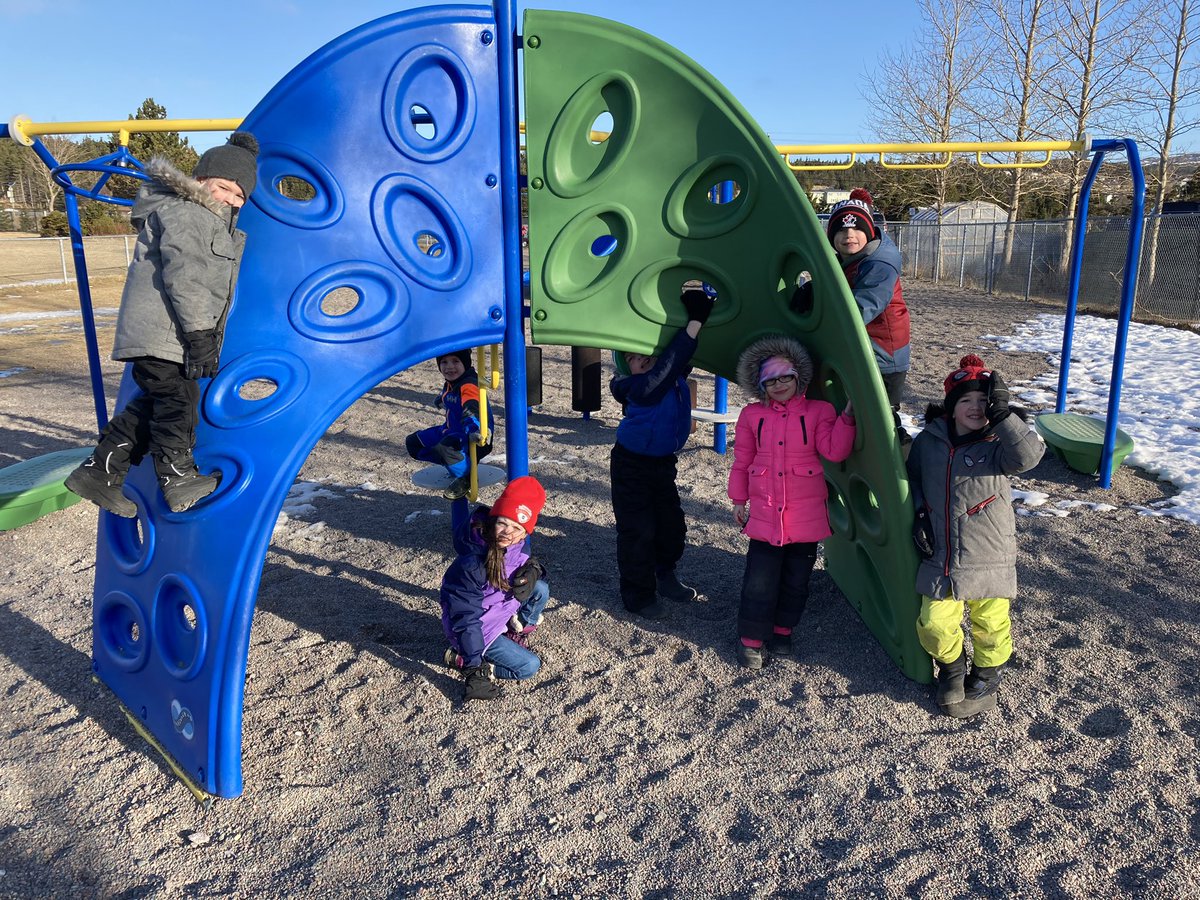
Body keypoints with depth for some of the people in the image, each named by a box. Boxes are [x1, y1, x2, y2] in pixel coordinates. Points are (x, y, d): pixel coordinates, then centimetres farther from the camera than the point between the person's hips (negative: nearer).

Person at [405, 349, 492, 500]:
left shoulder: (469, 385, -23)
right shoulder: (449, 385, 6)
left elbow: (471, 411, -42)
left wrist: (473, 433, -58)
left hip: (470, 438, -10)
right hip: (452, 432, 10)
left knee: (443, 448, -40)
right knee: (412, 443, 11)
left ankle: (465, 477, -10)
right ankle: (454, 462, 7)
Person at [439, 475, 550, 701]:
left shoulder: (516, 546, -13)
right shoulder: (471, 564, -35)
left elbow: (526, 564, 10)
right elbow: (466, 619, -31)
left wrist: (533, 570, -17)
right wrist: (474, 669, -31)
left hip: (500, 612, 7)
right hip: (478, 629, -7)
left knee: (540, 589, -11)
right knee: (529, 666, -10)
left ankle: (516, 631, 10)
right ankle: (460, 658, 1)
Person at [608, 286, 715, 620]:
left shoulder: (676, 376, -6)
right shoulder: (642, 386, -29)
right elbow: (669, 362, -42)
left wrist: (701, 314, -5)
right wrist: (695, 323, -41)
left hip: (663, 463, 8)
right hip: (632, 465, -7)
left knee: (672, 525, 16)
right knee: (638, 531, 1)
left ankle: (664, 578, 39)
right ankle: (638, 595, 16)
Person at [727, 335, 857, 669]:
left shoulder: (819, 411, 0)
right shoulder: (752, 415, 4)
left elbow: (834, 451, -12)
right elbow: (742, 462, 10)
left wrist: (847, 416, -22)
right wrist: (739, 500, 11)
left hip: (806, 514, 0)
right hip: (765, 513, 0)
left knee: (796, 579, 12)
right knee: (760, 580, 0)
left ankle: (783, 630, 31)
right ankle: (751, 639, 14)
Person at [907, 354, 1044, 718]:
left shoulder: (998, 443, -8)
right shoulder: (928, 440, 0)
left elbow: (1028, 455, -30)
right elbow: (913, 479, 15)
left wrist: (1003, 413, -31)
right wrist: (919, 515, 1)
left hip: (989, 557, -2)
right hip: (940, 555, 2)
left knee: (990, 623, 10)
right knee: (934, 624, 2)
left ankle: (986, 676, 39)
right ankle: (952, 669, 33)